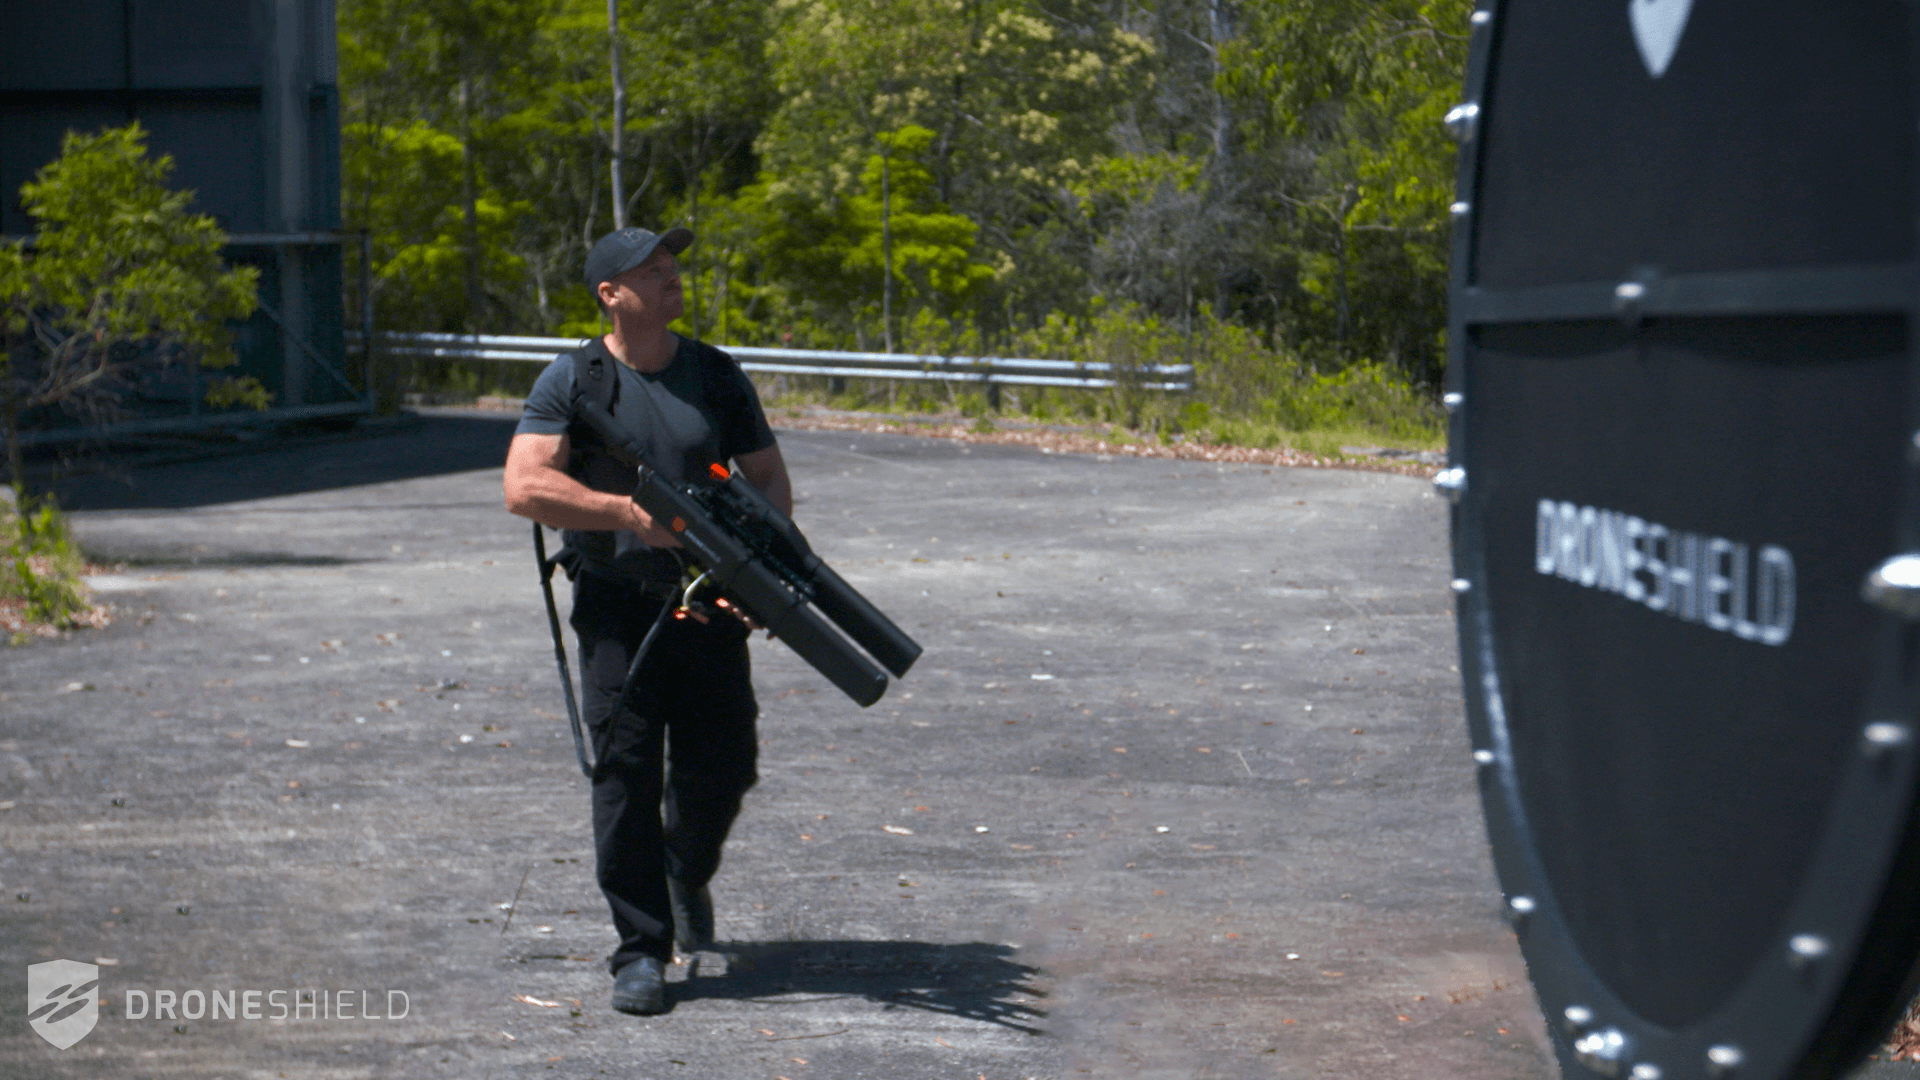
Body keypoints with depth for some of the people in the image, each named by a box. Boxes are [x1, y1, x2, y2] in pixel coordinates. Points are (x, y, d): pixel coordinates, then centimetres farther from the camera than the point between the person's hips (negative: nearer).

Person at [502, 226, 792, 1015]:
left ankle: (688, 876, 35)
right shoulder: (573, 382, -2)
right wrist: (630, 513, -20)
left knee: (721, 767, 2)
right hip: (618, 604, -3)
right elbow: (525, 487, -12)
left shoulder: (717, 375, 9)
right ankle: (641, 952, 0)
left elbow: (770, 482, 11)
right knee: (626, 773, -7)